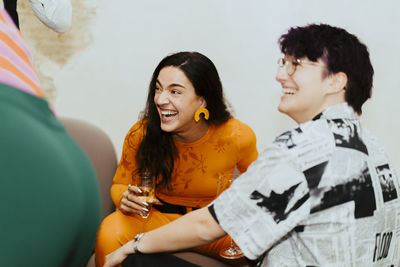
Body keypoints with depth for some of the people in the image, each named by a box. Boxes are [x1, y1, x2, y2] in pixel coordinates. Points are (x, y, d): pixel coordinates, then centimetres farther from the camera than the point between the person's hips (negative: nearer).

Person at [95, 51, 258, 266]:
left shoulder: (238, 137, -16)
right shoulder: (140, 134, -16)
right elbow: (120, 184, 3)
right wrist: (126, 199, -22)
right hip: (156, 217, 0)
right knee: (110, 233, -32)